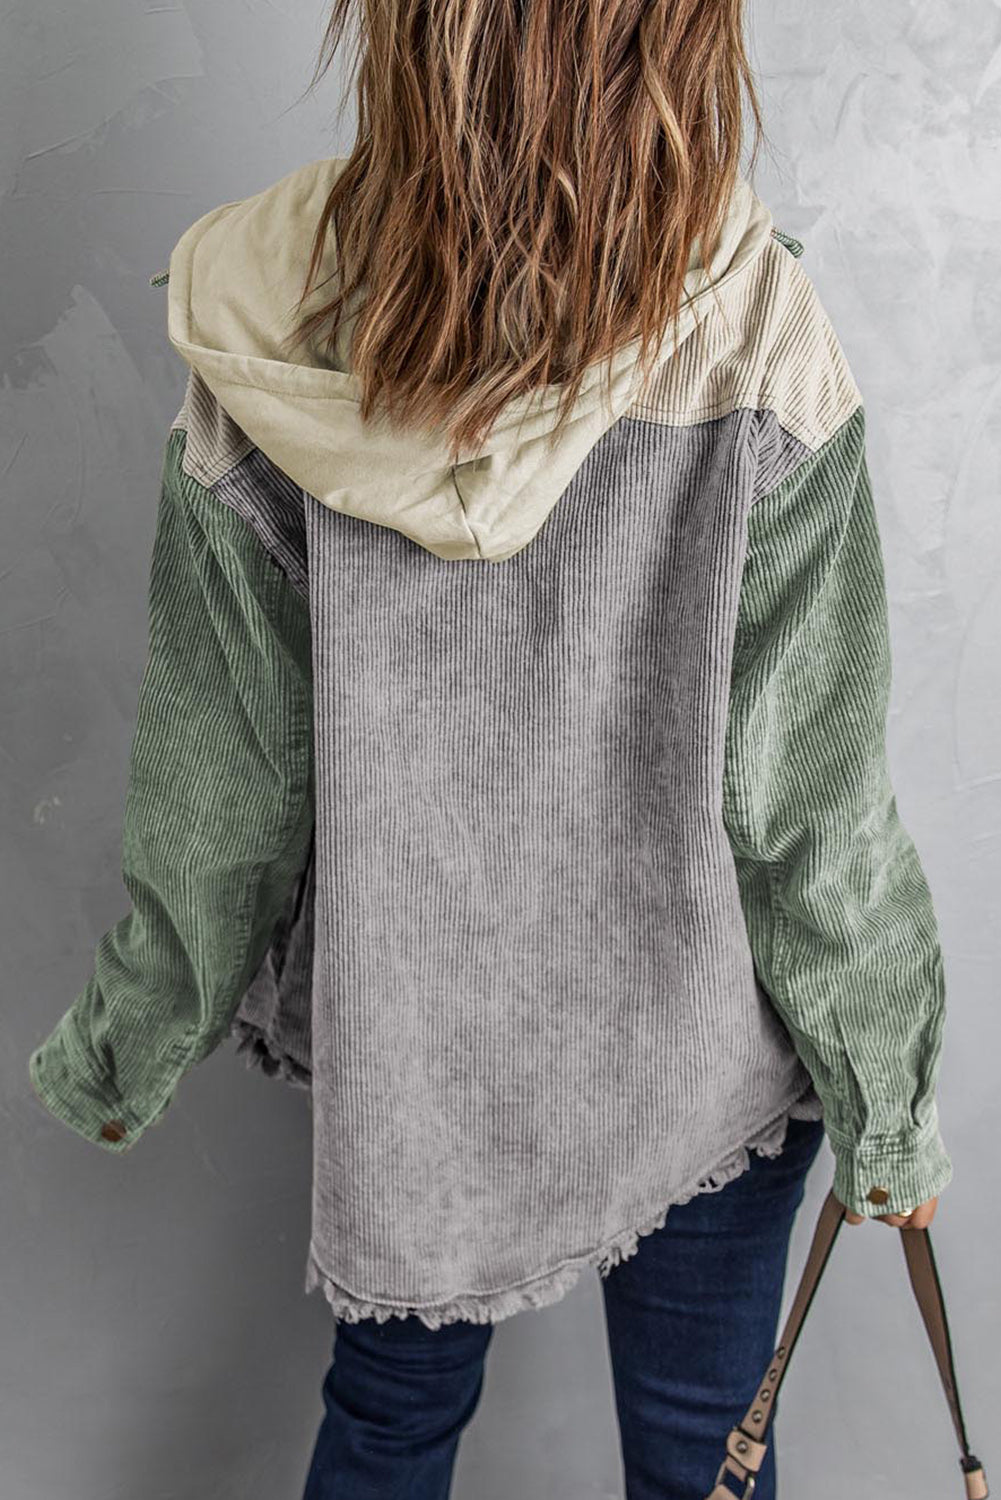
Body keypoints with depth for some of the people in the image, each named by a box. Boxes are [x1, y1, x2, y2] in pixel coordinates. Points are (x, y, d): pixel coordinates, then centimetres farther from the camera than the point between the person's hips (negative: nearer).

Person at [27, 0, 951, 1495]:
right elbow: (811, 803, -16)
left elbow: (218, 786, -9)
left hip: (400, 1040, 2)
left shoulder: (265, 355, -16)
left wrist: (127, 1047, 9)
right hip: (702, 1048, -1)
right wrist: (888, 1099, 1)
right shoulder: (756, 347, -22)